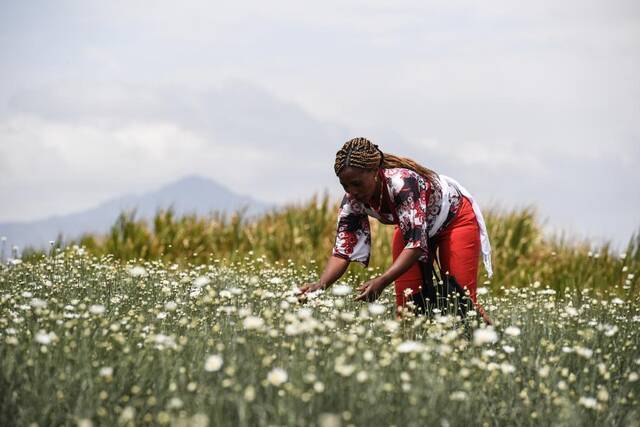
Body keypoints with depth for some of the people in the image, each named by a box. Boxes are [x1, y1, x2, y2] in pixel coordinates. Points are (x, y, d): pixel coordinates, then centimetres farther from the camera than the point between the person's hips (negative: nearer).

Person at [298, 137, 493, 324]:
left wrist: (382, 281, -56)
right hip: (410, 228, 5)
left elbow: (417, 242, -45)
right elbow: (343, 250, -22)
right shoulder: (353, 200, -23)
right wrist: (321, 285, -41)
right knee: (407, 300, -7)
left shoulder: (404, 183, -41)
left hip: (455, 218, -5)